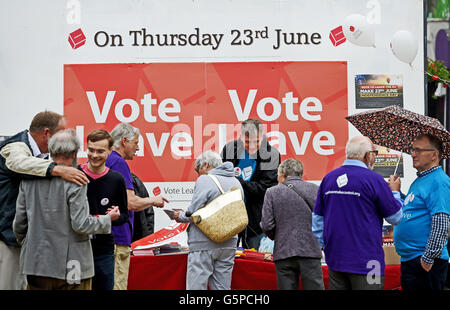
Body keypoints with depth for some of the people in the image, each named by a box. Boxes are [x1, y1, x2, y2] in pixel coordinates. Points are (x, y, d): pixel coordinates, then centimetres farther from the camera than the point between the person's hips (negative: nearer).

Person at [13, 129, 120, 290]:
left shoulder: (29, 178, 2)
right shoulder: (76, 182, -13)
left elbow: (19, 222, 6)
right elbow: (80, 224, -15)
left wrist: (24, 243, 25)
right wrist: (108, 219, 1)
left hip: (35, 263, 5)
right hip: (69, 265, -5)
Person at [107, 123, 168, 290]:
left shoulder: (105, 161, 17)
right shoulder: (119, 163, -12)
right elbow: (131, 202, -17)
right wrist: (153, 201, 0)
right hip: (117, 238, -10)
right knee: (117, 285, -8)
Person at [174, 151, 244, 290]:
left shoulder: (204, 180, -8)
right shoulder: (236, 182, 13)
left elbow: (193, 213, -13)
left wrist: (181, 216, 5)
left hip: (204, 243, -7)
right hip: (229, 244, 7)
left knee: (196, 286, -5)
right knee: (222, 287, 9)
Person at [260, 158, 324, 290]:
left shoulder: (272, 192, 3)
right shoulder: (315, 189, 5)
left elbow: (267, 225, -3)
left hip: (284, 253, 0)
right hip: (310, 251, 0)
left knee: (286, 287, 4)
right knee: (314, 287, 1)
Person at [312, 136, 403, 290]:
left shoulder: (328, 179, 7)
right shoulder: (373, 179, -10)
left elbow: (317, 218, 12)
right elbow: (396, 218, -2)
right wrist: (394, 192, 14)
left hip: (335, 260, 6)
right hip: (366, 263, -6)